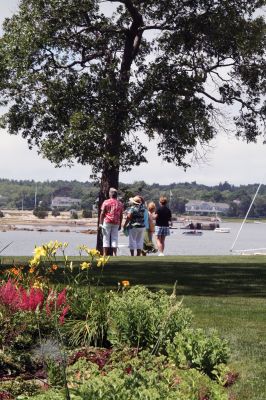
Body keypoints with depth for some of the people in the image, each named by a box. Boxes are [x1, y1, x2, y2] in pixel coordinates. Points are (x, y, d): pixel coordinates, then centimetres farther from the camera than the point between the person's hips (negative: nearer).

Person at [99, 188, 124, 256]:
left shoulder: (106, 202, -3)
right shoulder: (120, 203, 7)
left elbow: (102, 213, -6)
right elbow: (121, 215, 9)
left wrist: (100, 223, -3)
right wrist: (120, 225, 16)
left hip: (107, 222, -3)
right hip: (116, 223, 3)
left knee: (106, 238, 2)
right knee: (115, 238, 6)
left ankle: (105, 254, 1)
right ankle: (114, 254, 3)